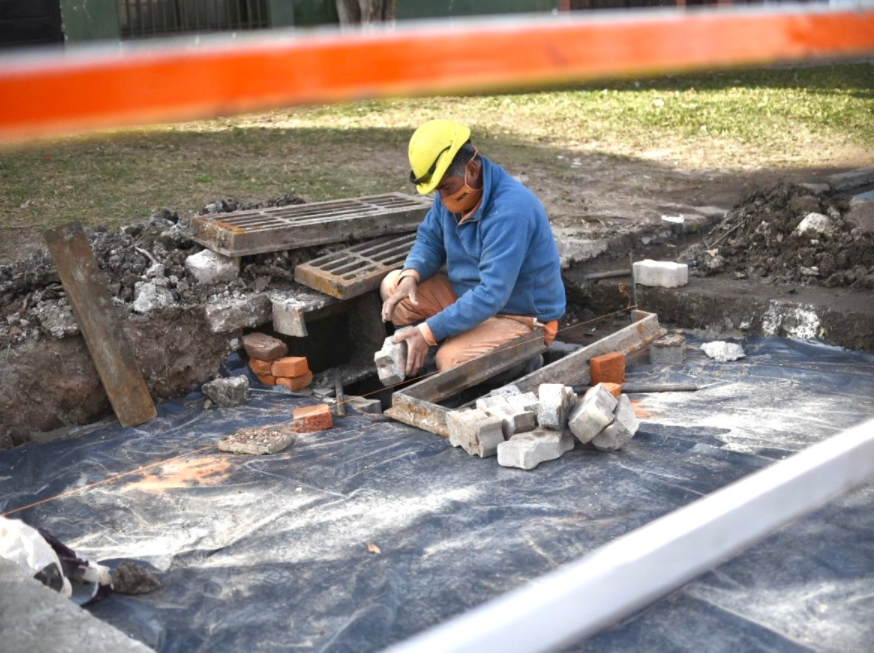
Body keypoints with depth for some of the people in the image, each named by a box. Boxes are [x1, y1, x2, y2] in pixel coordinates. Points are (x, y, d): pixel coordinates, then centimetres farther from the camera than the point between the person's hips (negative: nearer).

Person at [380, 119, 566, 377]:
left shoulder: (510, 211, -32)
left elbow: (491, 295, -35)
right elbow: (429, 238, 8)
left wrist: (428, 332, -36)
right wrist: (410, 276, -16)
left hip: (521, 316, -8)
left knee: (450, 359, -31)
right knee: (393, 286, 0)